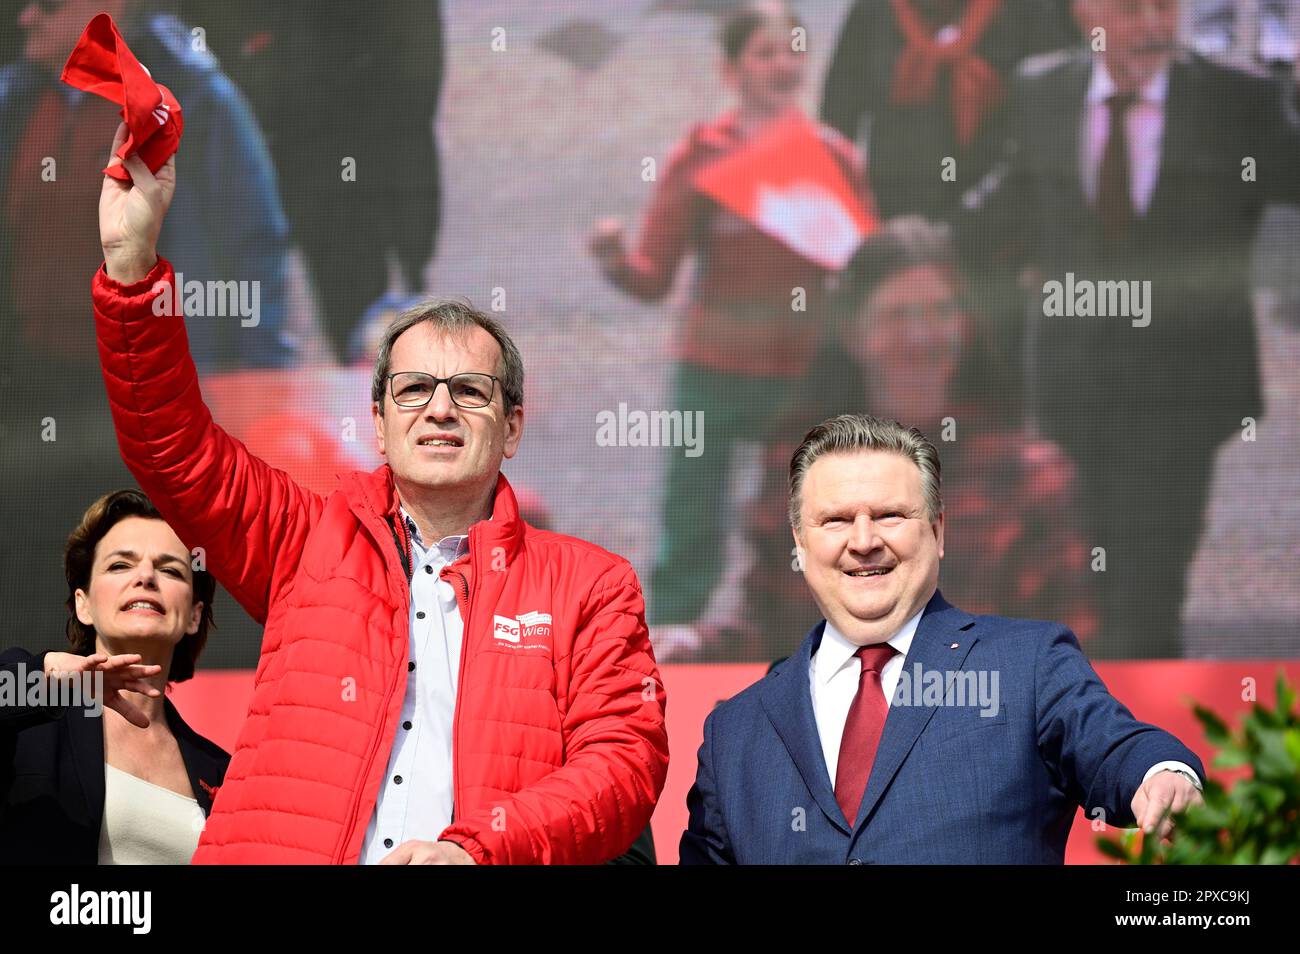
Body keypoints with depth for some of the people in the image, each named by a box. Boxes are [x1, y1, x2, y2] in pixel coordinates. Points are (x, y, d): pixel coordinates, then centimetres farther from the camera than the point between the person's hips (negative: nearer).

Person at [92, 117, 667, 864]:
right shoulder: (311, 542, 17)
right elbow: (173, 445, 10)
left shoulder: (590, 585, 13)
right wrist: (131, 261, -2)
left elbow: (627, 760, 4)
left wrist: (477, 850, -12)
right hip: (283, 851, 2)